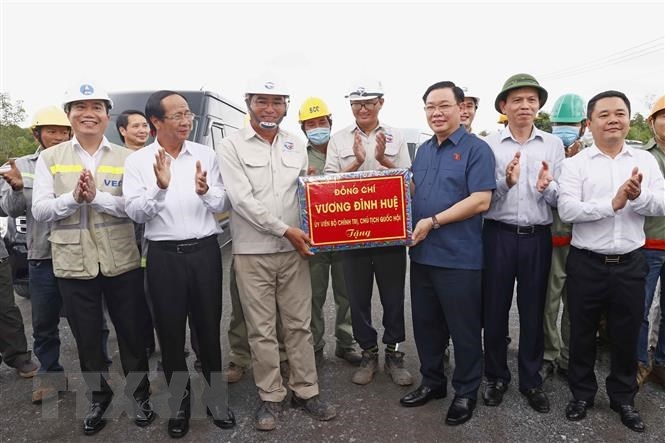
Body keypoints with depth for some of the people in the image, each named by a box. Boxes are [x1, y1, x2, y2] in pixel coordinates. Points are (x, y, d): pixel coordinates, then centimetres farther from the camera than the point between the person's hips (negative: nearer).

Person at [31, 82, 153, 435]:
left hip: (121, 262, -1)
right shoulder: (49, 158, 4)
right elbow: (39, 211, -3)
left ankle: (140, 394, 32)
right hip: (73, 264, 1)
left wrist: (97, 196, -22)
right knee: (86, 337, 15)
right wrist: (73, 197, -20)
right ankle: (98, 397, 37)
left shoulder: (126, 158, 1)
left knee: (131, 332, 11)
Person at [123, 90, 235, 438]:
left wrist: (205, 192, -20)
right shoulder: (137, 161, 0)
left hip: (204, 251, 1)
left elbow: (221, 205, 2)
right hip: (164, 255, -1)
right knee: (170, 332, 10)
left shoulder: (205, 155, 4)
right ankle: (179, 402, 29)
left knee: (209, 328, 11)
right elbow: (135, 213, -8)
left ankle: (215, 396, 30)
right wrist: (160, 187, -24)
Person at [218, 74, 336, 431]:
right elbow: (242, 200, -12)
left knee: (299, 324, 10)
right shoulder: (231, 146, -3)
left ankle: (306, 391, 25)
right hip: (252, 252, -3)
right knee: (262, 330, 7)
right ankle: (270, 397, 22)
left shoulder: (296, 145, 10)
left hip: (293, 250, 3)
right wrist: (285, 230, -14)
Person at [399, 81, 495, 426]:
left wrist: (433, 222, -19)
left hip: (459, 257, -7)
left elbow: (480, 201, -18)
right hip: (422, 253, 7)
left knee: (464, 329, 8)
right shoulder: (423, 150, 13)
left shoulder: (477, 149, -9)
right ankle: (432, 381, 36)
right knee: (425, 324, 17)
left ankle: (466, 392, 27)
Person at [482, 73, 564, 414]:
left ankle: (531, 379, 29)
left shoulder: (553, 144, 5)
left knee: (533, 310, 12)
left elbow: (561, 200, 2)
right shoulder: (488, 145, -1)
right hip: (498, 235, -1)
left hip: (538, 236, 2)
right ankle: (496, 376, 27)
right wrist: (506, 182, -23)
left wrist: (546, 187, -19)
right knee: (494, 308, 8)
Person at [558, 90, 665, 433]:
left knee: (627, 335, 15)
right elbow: (567, 210, -16)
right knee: (582, 334, 11)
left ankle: (623, 398, 35)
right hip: (586, 263, -2)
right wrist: (612, 203, -24)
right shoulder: (575, 163, -5)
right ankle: (582, 393, 30)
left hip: (630, 263, 3)